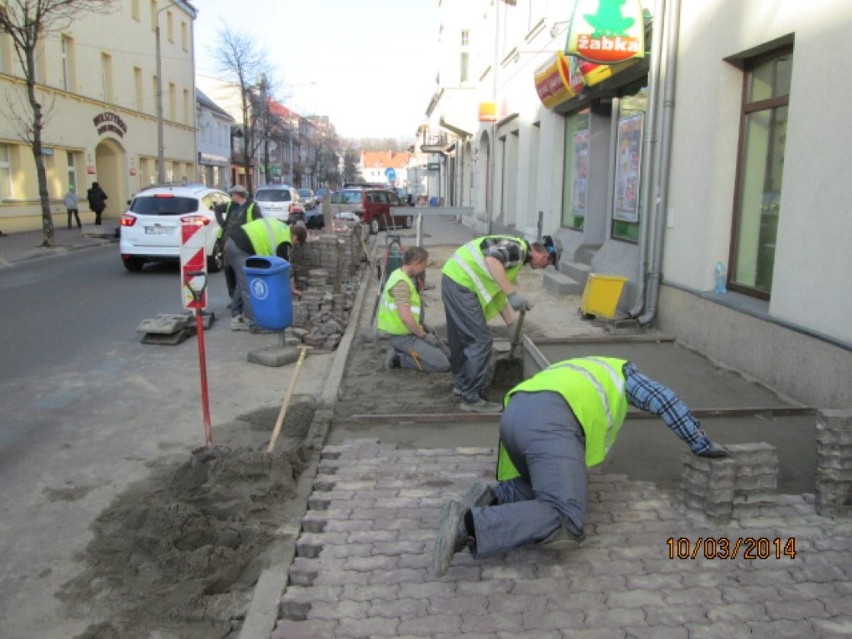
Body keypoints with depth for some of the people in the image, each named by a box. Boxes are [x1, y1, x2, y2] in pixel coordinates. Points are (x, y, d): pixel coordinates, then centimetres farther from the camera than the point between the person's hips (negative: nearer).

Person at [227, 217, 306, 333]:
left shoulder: (280, 227, 21)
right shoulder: (284, 242, -4)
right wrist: (291, 288, 15)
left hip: (233, 240, 10)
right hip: (241, 248, -10)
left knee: (243, 284, 21)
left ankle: (238, 317, 28)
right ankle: (255, 324, -1)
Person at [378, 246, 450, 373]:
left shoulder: (401, 275, 9)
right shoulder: (401, 283, -23)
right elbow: (405, 318, -29)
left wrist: (423, 329, 11)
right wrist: (424, 335, -16)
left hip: (408, 331, 10)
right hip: (403, 336, -10)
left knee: (447, 354, 14)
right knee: (442, 364, -14)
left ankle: (400, 351, 10)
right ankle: (399, 358, -6)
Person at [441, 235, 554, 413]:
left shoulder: (516, 257, 21)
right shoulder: (518, 248, -10)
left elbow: (498, 292, 27)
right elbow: (492, 260, -30)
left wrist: (511, 324, 29)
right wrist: (513, 294, -33)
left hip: (454, 279, 10)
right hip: (461, 282, -10)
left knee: (461, 337, 21)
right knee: (480, 340, -6)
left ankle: (463, 383, 36)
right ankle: (471, 398, 1)